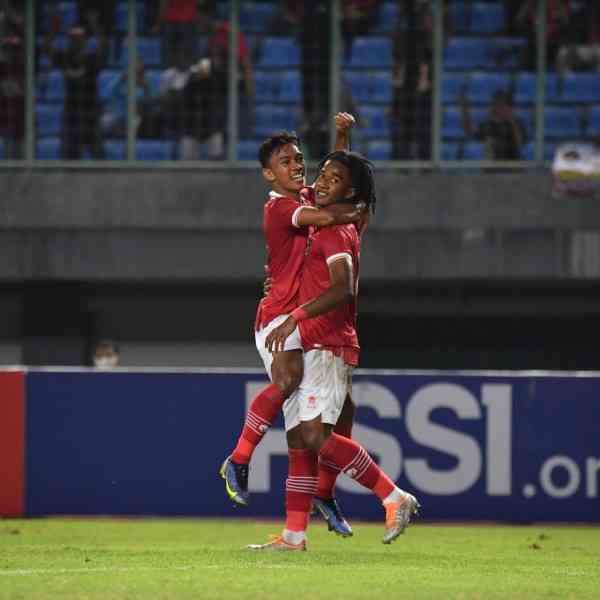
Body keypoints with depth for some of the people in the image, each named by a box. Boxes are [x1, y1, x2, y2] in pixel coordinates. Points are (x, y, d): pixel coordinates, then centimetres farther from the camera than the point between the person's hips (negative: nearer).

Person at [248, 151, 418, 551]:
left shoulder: (335, 230, -11)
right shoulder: (324, 226, 18)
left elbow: (343, 289, -25)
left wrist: (295, 318, -30)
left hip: (328, 348, -10)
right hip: (310, 348, 10)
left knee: (315, 435, -21)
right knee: (298, 438, 7)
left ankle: (395, 498, -15)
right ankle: (294, 535, 7)